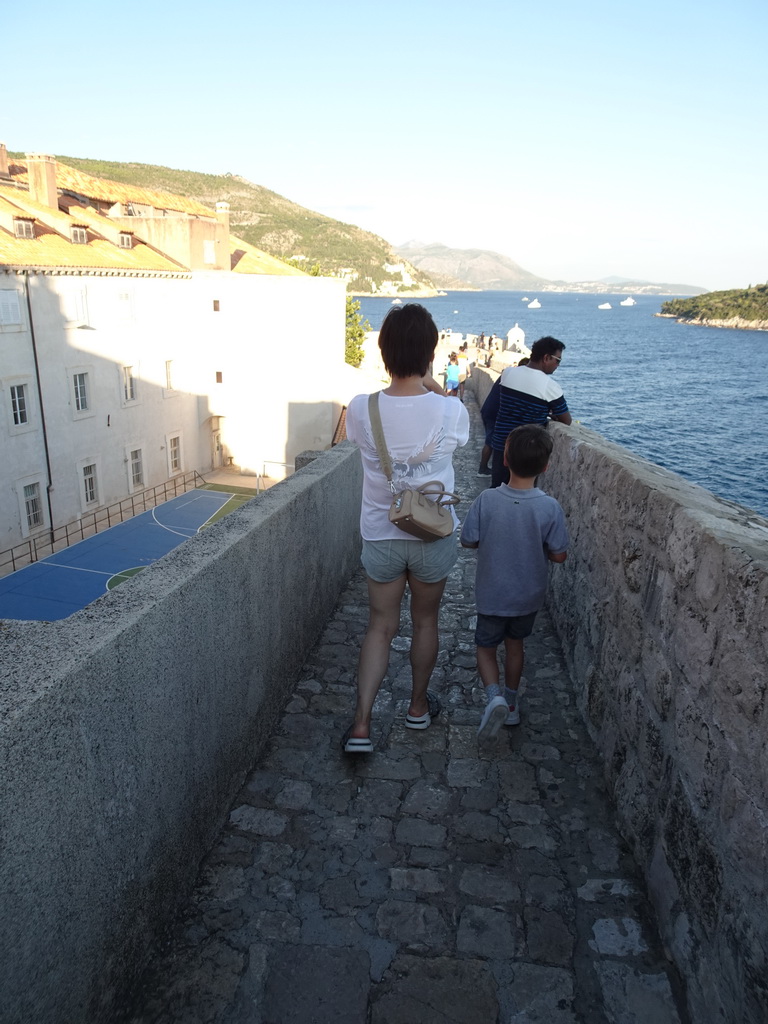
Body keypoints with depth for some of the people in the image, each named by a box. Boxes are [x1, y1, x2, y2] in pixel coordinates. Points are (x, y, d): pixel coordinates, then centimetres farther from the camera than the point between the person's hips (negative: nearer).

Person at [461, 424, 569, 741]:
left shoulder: (486, 500, -21)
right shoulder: (550, 507, -19)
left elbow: (468, 541, -11)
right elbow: (559, 554, -11)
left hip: (491, 595, -2)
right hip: (528, 596, 2)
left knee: (486, 647, 17)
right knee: (515, 644, 24)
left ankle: (494, 695, -6)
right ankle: (511, 702, 37)